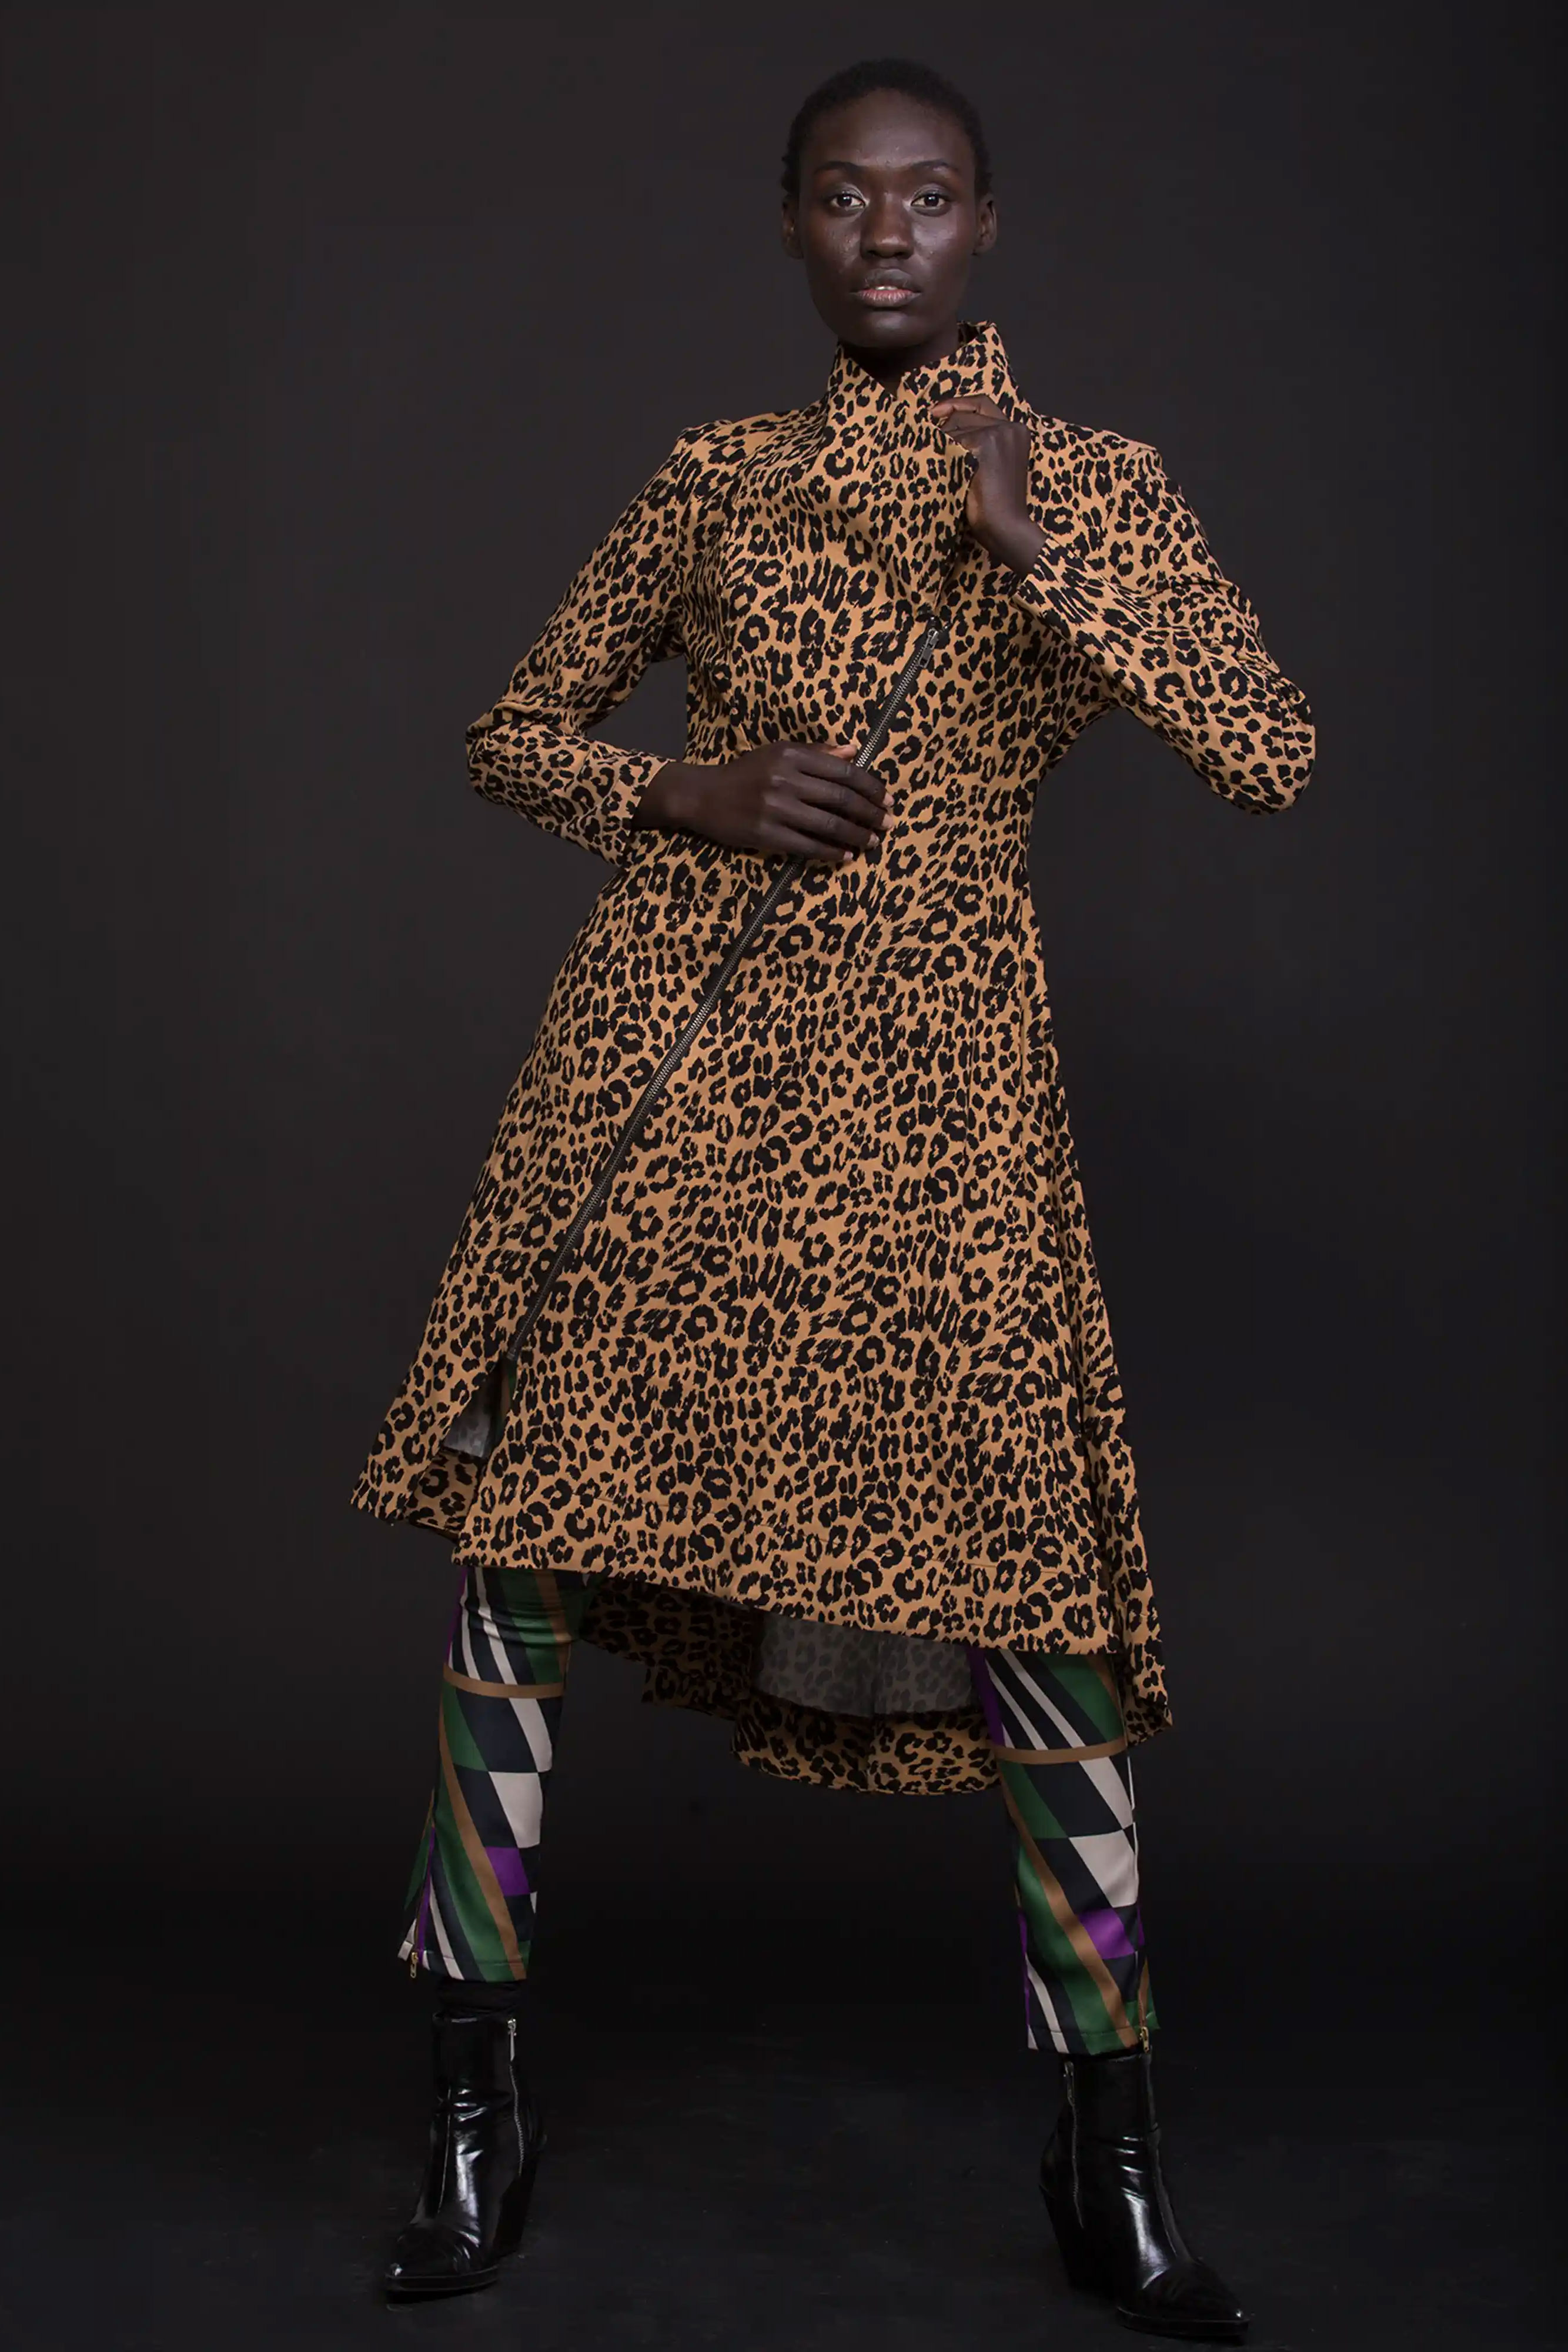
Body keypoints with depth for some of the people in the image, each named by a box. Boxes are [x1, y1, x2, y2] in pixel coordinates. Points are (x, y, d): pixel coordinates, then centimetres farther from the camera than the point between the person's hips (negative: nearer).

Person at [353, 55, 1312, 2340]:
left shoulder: (1089, 479, 9)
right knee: (517, 1523, 0)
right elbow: (517, 732, 17)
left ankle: (1111, 2159, 12)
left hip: (929, 1067, -2)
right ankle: (481, 2104, 16)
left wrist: (1030, 535, -12)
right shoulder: (714, 476, 12)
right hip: (666, 1041, 2)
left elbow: (1275, 756, -4)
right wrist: (690, 795, -3)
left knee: (1028, 1574, -6)